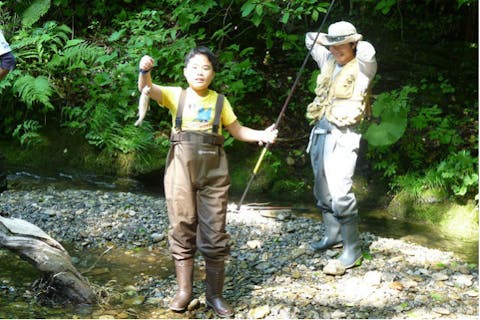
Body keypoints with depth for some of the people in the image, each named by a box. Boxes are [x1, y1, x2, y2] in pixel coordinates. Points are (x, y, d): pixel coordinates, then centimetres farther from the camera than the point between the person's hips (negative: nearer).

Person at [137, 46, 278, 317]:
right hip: (181, 168, -1)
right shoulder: (176, 95, 5)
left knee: (215, 232, 2)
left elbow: (237, 131, 14)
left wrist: (262, 135, -3)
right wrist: (145, 71, -33)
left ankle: (215, 293, 12)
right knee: (182, 229, 5)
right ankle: (184, 290, 17)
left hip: (213, 170, 1)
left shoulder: (220, 101, 9)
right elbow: (147, 88, -12)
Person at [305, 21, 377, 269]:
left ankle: (352, 249, -8)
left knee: (340, 192, -15)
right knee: (322, 190, 15)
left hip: (342, 135, -8)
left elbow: (367, 51, -27)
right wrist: (330, 40, 13)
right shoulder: (329, 62, 14)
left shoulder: (362, 67, -5)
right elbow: (310, 39, 27)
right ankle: (333, 235, 30)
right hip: (320, 131, 8)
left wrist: (351, 42, -6)